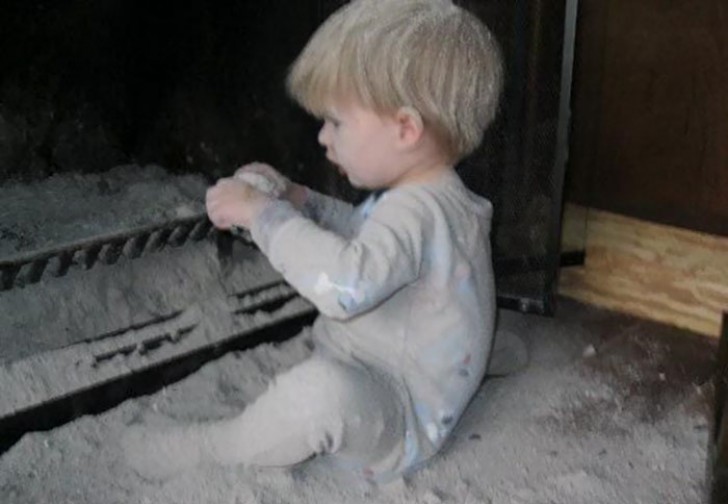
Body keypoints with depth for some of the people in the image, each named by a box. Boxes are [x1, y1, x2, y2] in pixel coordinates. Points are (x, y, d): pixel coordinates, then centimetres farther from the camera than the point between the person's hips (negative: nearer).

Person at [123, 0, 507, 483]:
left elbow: (347, 283, -48)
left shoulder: (419, 210, -30)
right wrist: (298, 200, 7)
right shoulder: (422, 198, 3)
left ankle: (209, 447, -13)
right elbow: (363, 234, 24)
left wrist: (263, 214, -35)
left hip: (400, 427, -11)